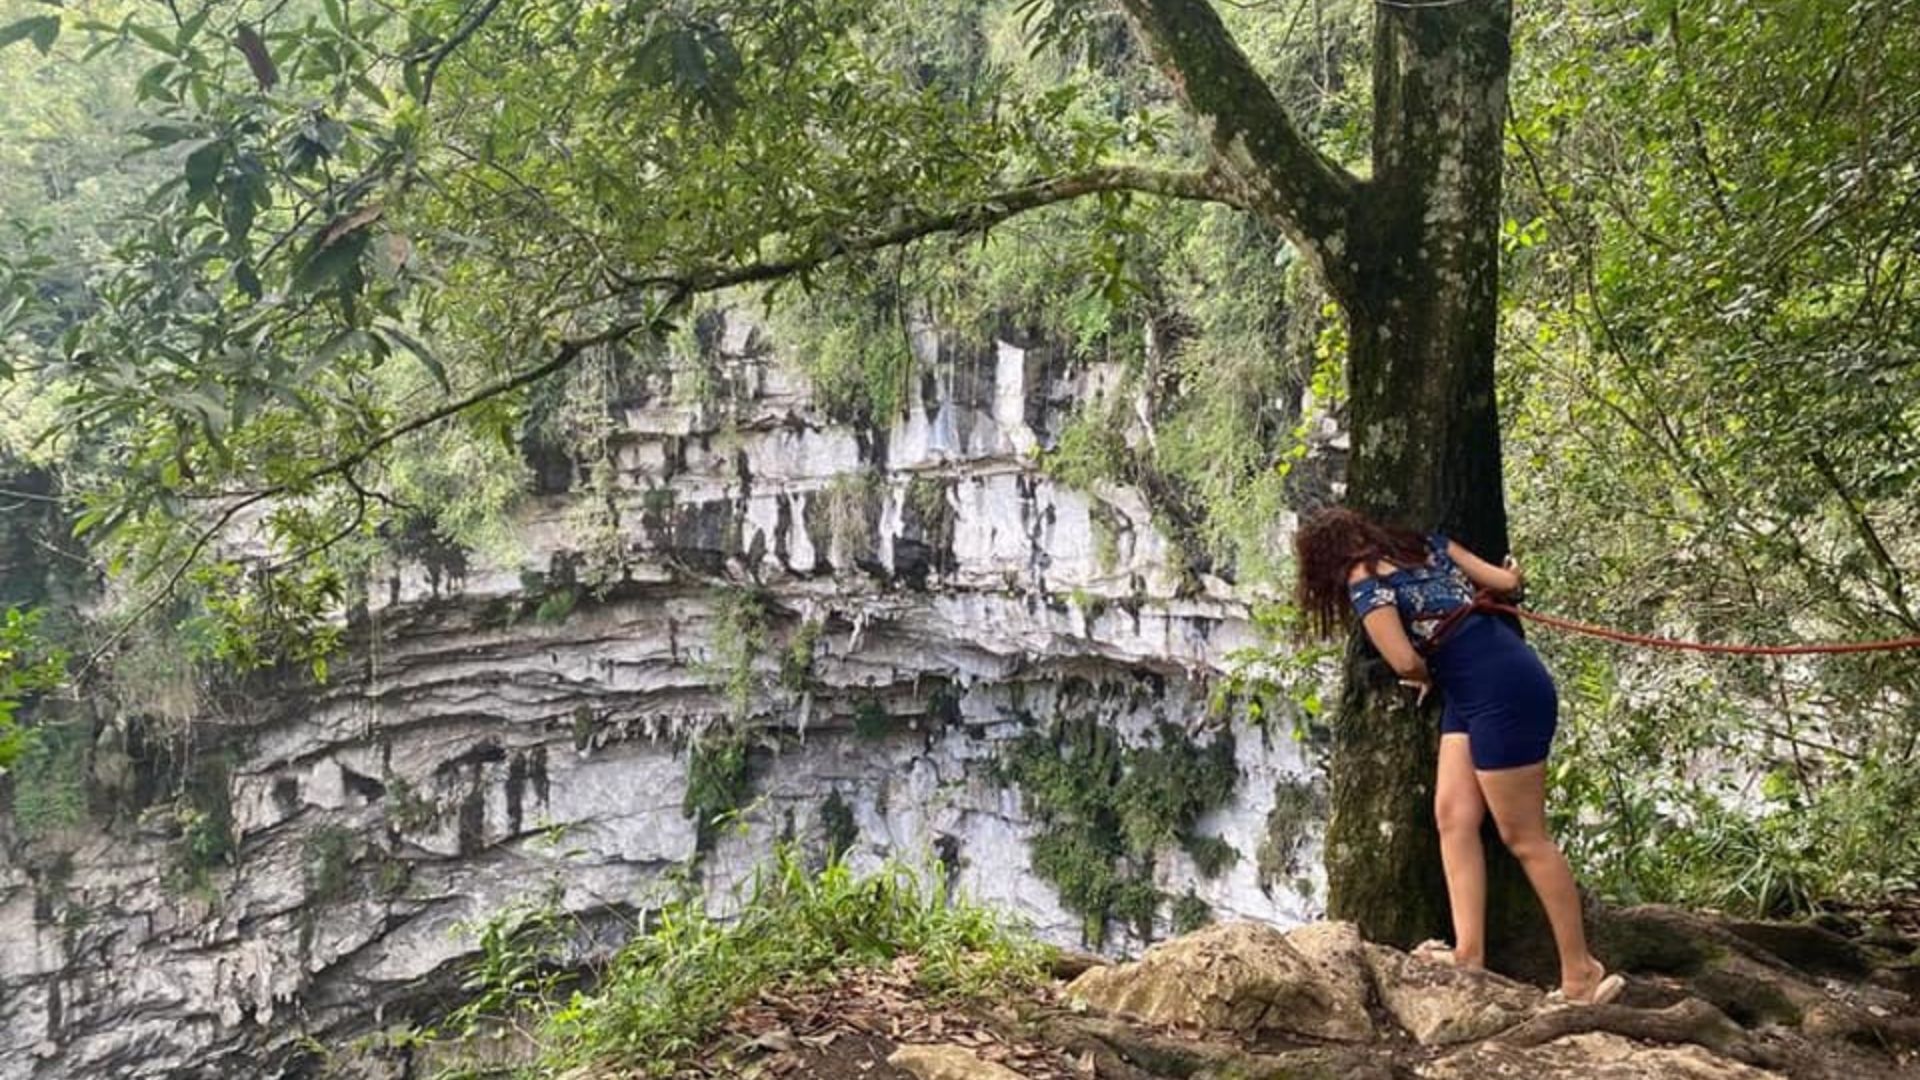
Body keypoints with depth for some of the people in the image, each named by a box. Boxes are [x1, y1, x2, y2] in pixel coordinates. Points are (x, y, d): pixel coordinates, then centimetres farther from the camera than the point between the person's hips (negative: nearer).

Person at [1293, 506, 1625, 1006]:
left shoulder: (1363, 579, -7)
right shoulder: (1425, 544, 14)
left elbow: (1405, 662, -15)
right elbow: (1505, 581, 13)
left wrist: (1429, 678, 7)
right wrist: (1513, 574, 36)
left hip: (1505, 690, -9)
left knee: (1524, 837, -1)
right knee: (1453, 814, 4)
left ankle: (1582, 974, 7)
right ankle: (1468, 952, 1)